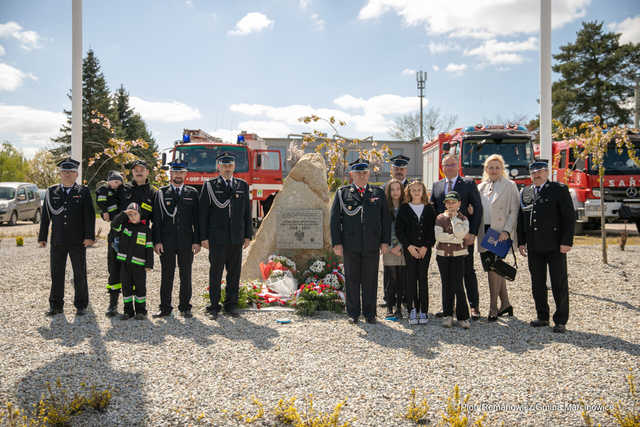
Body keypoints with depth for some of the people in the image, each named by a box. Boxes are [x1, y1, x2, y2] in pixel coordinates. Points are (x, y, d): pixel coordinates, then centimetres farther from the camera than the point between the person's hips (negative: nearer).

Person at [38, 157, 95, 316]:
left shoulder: (83, 192, 2)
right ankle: (56, 305, 20)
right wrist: (42, 237, 6)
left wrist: (89, 236, -12)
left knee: (80, 274, 5)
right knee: (56, 274, 8)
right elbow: (45, 216, 9)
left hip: (78, 241, -2)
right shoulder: (51, 192, 9)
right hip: (57, 242, 2)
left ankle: (81, 305, 16)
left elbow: (89, 215, -3)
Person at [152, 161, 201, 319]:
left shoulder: (192, 193, 9)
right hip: (166, 242, 0)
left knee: (186, 276, 6)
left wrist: (197, 241, -2)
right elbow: (156, 219, 3)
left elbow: (197, 219, 5)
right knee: (167, 275, 5)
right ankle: (165, 308, 14)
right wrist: (157, 241, -6)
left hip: (186, 242, 1)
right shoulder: (161, 193, 7)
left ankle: (185, 307, 16)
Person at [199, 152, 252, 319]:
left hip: (236, 238, 3)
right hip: (216, 238, -3)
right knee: (215, 272, 3)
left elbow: (247, 212, 11)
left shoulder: (243, 185, 11)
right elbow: (203, 213, -1)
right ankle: (214, 306, 14)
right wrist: (204, 237, -6)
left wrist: (248, 235, 5)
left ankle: (231, 305, 19)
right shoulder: (209, 186, 2)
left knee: (234, 272, 7)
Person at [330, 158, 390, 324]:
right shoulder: (342, 193, 5)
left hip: (372, 245, 1)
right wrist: (336, 243, -5)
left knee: (370, 280, 6)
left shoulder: (378, 193, 10)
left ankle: (369, 313, 19)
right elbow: (335, 219, 2)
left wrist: (385, 241, 2)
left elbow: (386, 219, 9)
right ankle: (353, 313, 19)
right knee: (352, 279, 7)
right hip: (350, 245, -1)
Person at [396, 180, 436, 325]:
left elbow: (433, 229, 3)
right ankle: (412, 311, 5)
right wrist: (409, 246, -9)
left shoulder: (429, 208, 6)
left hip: (425, 249, 0)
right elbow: (399, 229, -1)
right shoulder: (404, 208, 4)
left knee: (423, 278, 1)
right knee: (411, 278, 0)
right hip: (409, 248, 0)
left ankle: (423, 311, 7)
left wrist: (426, 247, -8)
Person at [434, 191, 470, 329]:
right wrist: (455, 238, -12)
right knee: (446, 285, 5)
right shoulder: (440, 218, 5)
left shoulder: (463, 219, 3)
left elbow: (460, 234, -17)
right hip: (442, 255, 2)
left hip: (458, 255, -2)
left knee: (457, 285, -7)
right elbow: (438, 237, -8)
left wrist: (454, 218, -10)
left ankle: (462, 317, 1)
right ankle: (448, 315, 14)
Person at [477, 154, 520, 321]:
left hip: (500, 233, -5)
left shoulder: (509, 186, -1)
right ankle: (505, 304, 24)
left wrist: (506, 231, -17)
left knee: (494, 268, -9)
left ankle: (493, 308, -2)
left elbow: (514, 211, -7)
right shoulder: (481, 187, 15)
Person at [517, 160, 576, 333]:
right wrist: (521, 241, 8)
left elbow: (569, 217, -6)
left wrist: (566, 242, -13)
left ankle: (561, 320, 12)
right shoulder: (524, 193, 11)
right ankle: (542, 317, 21)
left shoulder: (559, 190, -2)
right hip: (534, 248, 5)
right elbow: (521, 219, 15)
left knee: (559, 283, 3)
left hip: (555, 246, -4)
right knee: (537, 284, 9)